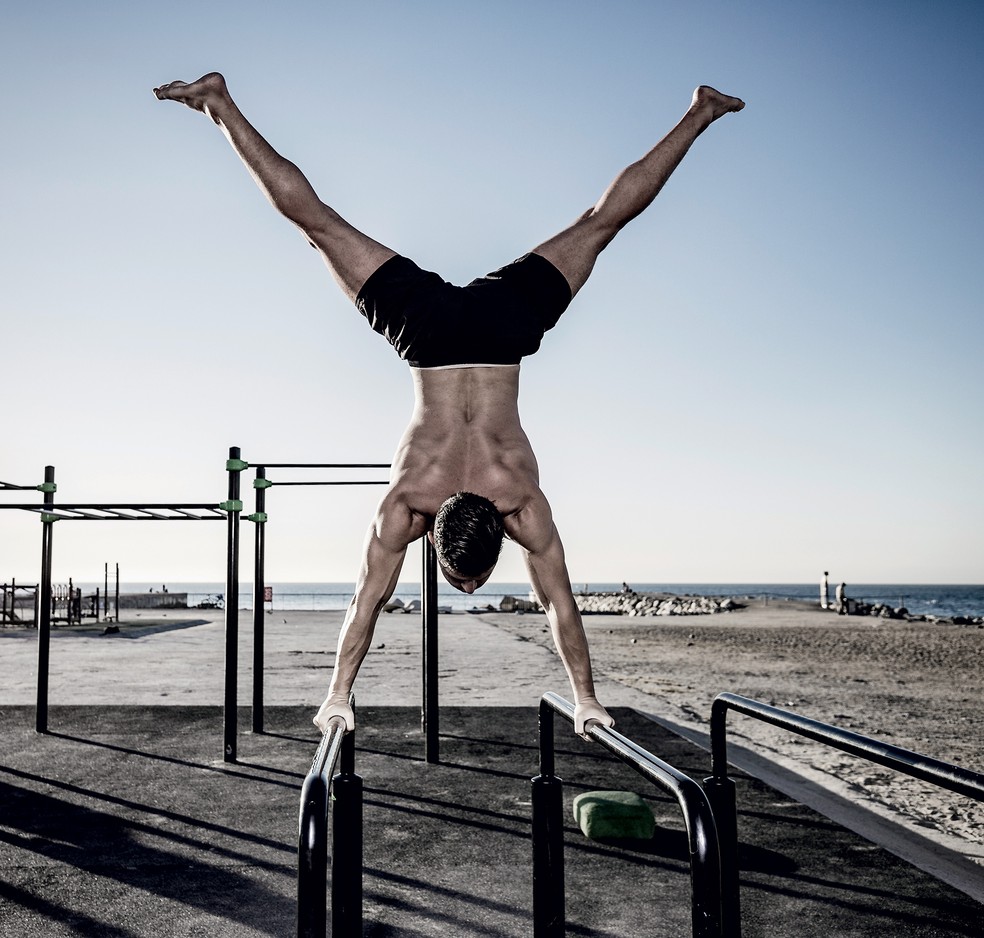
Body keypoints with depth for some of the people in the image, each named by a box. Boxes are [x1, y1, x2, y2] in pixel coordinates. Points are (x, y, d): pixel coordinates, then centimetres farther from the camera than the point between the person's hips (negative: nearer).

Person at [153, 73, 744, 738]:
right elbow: (368, 601, -14)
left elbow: (561, 606, -12)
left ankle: (700, 115, 18)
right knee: (311, 215, 8)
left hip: (507, 317, 1)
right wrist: (339, 694, -10)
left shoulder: (527, 507, -20)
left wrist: (587, 699, -6)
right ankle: (222, 104, 14)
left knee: (603, 219, 10)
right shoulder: (404, 504, -22)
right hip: (427, 324, 0)